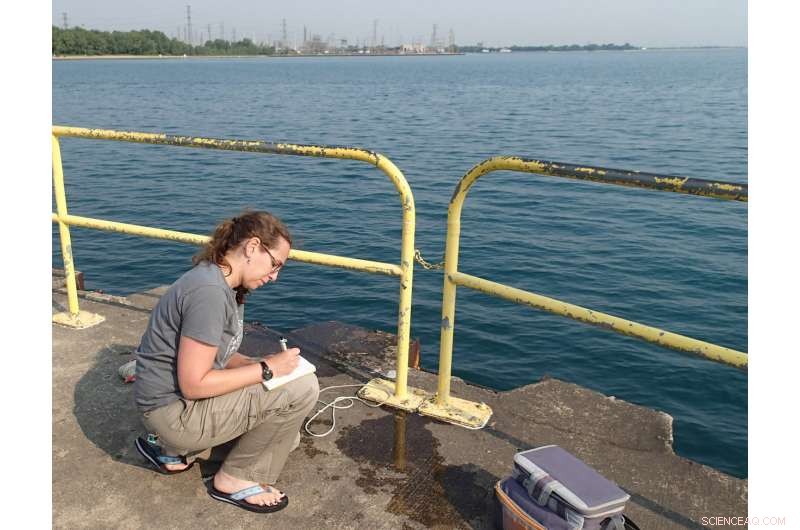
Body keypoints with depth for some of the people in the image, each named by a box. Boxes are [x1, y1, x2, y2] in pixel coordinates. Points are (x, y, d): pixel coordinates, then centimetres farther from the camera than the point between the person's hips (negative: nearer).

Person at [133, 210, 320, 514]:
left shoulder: (229, 287, 6)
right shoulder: (209, 292, -25)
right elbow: (193, 384, -25)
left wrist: (260, 364, -6)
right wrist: (266, 369, -20)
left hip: (175, 398, 10)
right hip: (174, 410, -10)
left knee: (287, 438, 19)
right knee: (303, 388, -17)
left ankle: (174, 449, 18)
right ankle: (236, 479, 1)